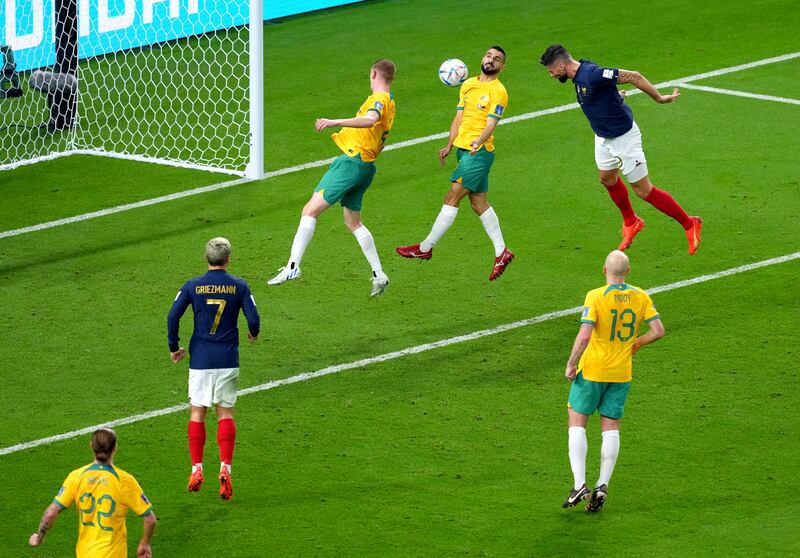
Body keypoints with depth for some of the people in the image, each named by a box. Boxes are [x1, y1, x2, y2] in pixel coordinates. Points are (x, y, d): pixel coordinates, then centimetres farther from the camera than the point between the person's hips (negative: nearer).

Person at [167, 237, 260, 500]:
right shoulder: (239, 286, -3)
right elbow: (253, 318, -7)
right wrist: (253, 333, 17)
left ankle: (196, 469, 3)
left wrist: (174, 347, 6)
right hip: (228, 360, 0)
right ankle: (225, 467, -6)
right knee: (225, 413, 8)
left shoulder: (193, 286, -2)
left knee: (197, 412, 9)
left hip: (200, 359, 0)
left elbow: (173, 316, -7)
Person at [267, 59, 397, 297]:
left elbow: (370, 120, -35)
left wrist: (335, 122, -43)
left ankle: (293, 266, -21)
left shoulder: (379, 98, -11)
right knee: (353, 222, 20)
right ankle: (379, 275, 19)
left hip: (351, 162, -10)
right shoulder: (389, 103, 19)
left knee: (310, 210, -12)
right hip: (366, 166, 10)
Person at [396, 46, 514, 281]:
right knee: (478, 203, 10)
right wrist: (449, 145, 13)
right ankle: (501, 252, 17)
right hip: (463, 149, 8)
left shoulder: (498, 91, -9)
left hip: (479, 152, -8)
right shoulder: (468, 85, 14)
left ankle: (425, 248, -2)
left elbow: (491, 123, -18)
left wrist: (479, 141, -36)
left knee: (452, 198, -7)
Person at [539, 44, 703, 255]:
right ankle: (631, 223, 45)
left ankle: (689, 224, 9)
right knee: (607, 178, 23)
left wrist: (659, 98, -19)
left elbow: (634, 76, -27)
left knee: (644, 190, -3)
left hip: (623, 137, -9)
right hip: (603, 136, 9)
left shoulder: (592, 75, -31)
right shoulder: (579, 75, -4)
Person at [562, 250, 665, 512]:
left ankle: (579, 484, -3)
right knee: (611, 429, 11)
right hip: (622, 373, 4)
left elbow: (584, 336, -24)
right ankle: (602, 485, 2)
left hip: (592, 371, -4)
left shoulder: (595, 297, -17)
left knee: (577, 424, 6)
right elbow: (658, 330, -2)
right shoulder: (640, 297, -3)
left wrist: (571, 364, -11)